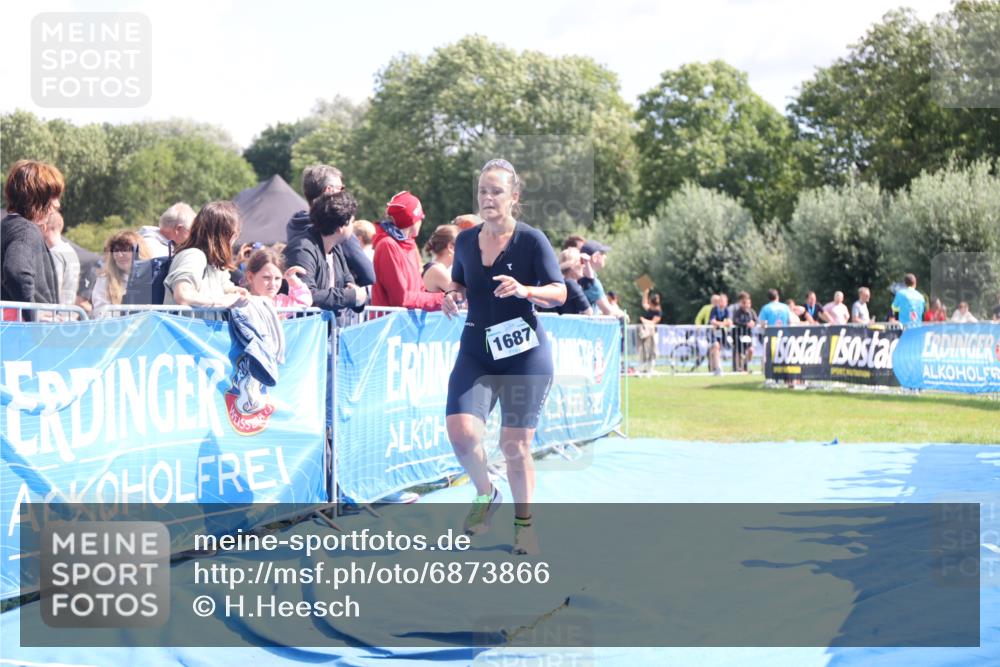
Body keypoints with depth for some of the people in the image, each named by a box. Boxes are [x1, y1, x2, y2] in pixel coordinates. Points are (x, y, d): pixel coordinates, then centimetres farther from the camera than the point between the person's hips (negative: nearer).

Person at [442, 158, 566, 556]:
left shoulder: (531, 240, -7)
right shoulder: (466, 240, 6)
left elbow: (559, 293, -9)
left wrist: (524, 290, -27)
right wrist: (454, 295, -1)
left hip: (525, 355, -3)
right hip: (476, 352, 3)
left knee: (515, 444, -2)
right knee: (462, 432, -16)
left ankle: (524, 523, 20)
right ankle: (485, 495, 14)